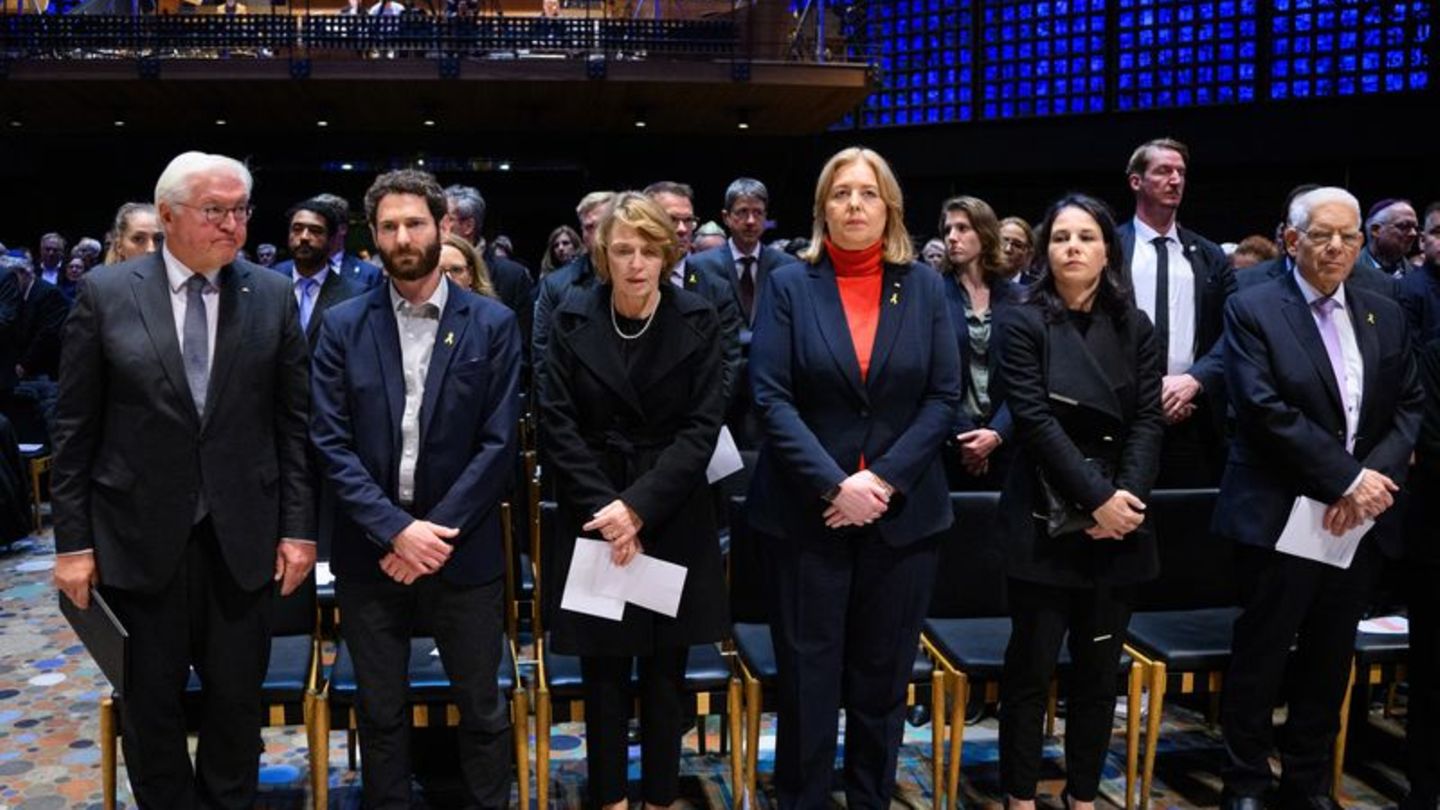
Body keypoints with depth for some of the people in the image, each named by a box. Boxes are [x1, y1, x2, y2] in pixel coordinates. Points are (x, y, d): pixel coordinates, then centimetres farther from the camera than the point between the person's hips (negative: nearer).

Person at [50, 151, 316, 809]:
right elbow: (74, 429, -1)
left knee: (238, 701, 12)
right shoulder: (105, 293, -2)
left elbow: (294, 422, 2)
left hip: (242, 538, 1)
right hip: (140, 538, -1)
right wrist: (73, 541, -3)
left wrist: (298, 527, -2)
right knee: (151, 706, 12)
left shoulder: (273, 296, 1)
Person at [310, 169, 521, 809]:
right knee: (380, 710, 13)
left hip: (462, 548, -1)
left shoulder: (492, 324, -2)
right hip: (369, 550, 1)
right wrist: (396, 529, -14)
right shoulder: (343, 326, 1)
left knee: (482, 707, 10)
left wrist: (435, 532, -13)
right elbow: (331, 444, -3)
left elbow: (498, 443, -6)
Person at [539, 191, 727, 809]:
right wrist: (607, 508, -12)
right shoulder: (572, 318, -1)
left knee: (665, 670, 8)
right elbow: (558, 424, -4)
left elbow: (701, 427, -7)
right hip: (595, 515, 0)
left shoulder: (697, 320, -3)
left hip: (673, 521, 0)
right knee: (604, 668, 6)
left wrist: (639, 505, -15)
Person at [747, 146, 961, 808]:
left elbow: (944, 396, 1)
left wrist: (885, 480, -11)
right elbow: (771, 397, -7)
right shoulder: (789, 285, 0)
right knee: (808, 679, 5)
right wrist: (834, 485, -16)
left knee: (883, 677, 11)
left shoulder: (924, 286, 5)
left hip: (903, 513, 2)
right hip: (806, 513, -1)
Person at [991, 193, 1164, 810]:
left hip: (1119, 519, 4)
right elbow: (1035, 420, -11)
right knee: (1031, 664, 1)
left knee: (1100, 666, 9)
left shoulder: (1134, 327, 9)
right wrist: (1096, 498, -16)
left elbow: (1148, 420, 2)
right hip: (1045, 518, -4)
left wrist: (1127, 497, -13)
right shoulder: (1022, 322, -3)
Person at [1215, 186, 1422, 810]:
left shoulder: (1386, 316, 11)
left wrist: (1377, 476, -8)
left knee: (1330, 660, 14)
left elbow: (1408, 406, 10)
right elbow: (1265, 411, -15)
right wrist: (1347, 478, -16)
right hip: (1279, 517, -5)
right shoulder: (1252, 310, -6)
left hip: (1359, 517, 5)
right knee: (1261, 659, 5)